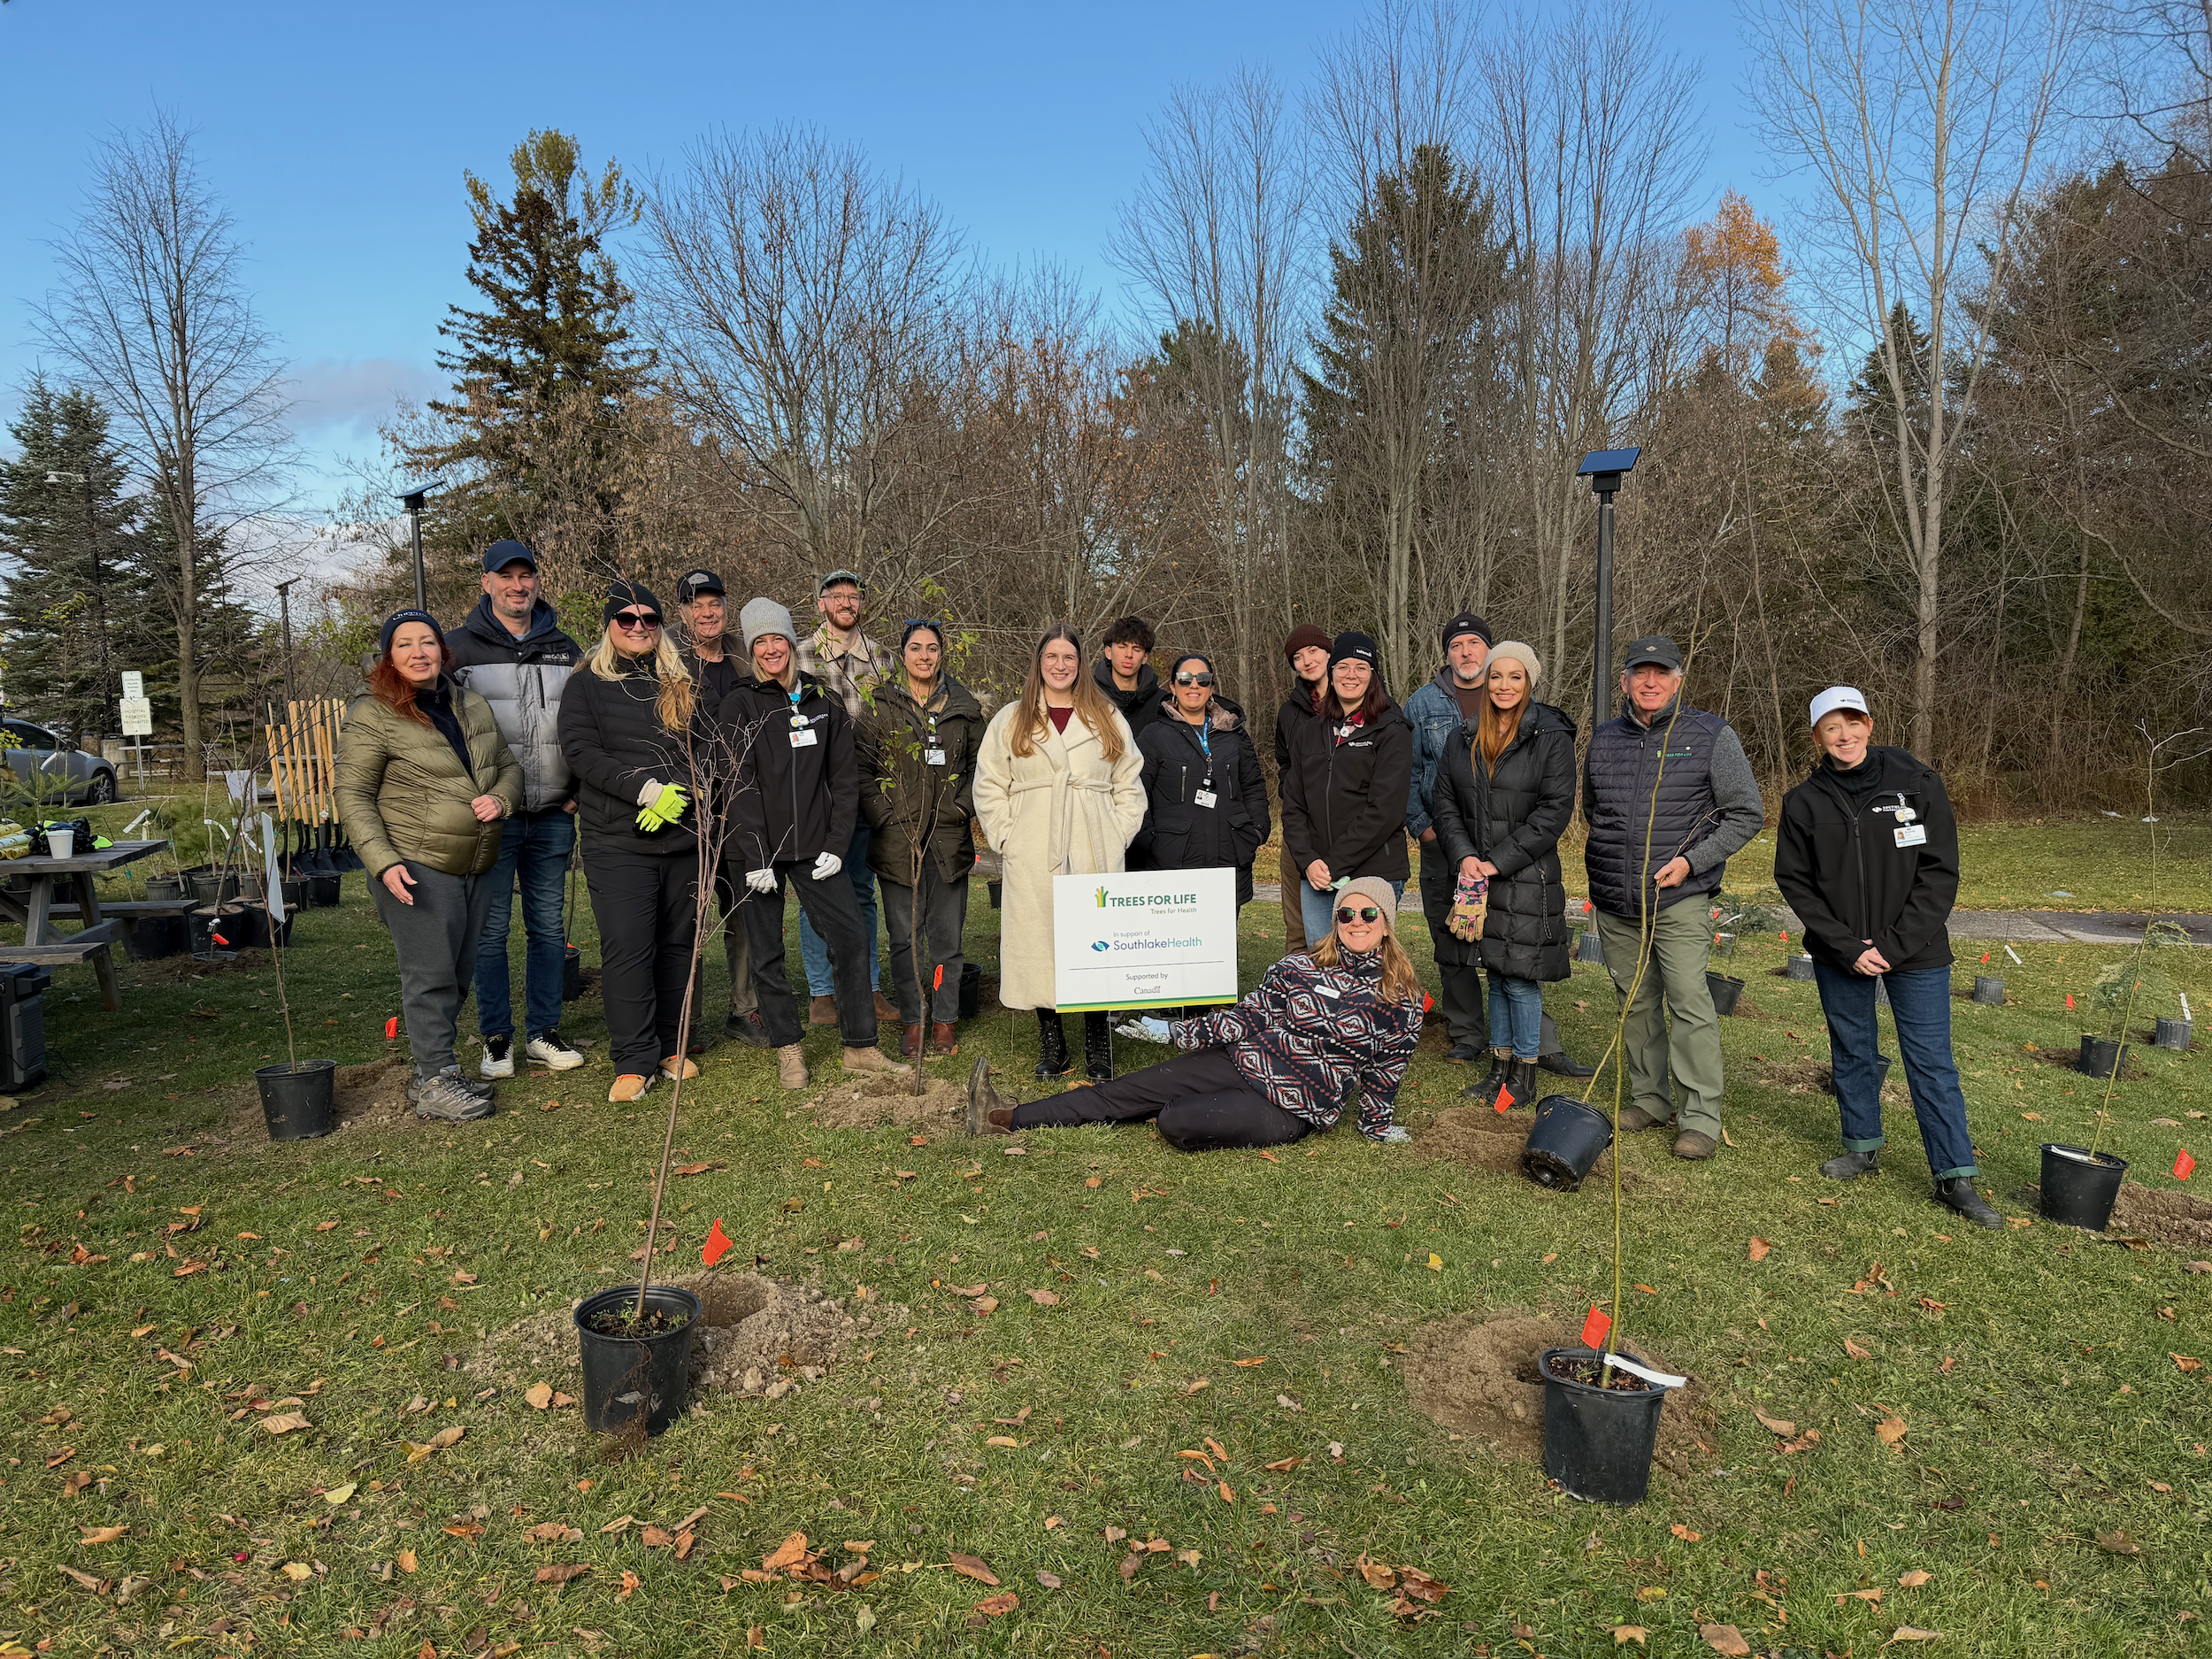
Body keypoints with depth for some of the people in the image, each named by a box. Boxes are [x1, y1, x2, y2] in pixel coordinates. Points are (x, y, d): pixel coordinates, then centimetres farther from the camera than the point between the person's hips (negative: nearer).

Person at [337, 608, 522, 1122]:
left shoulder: (473, 706, 12)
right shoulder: (373, 715, -7)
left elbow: (509, 765, 20)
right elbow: (353, 796, -8)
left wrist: (500, 798, -3)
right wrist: (383, 862, -18)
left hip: (476, 865, 7)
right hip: (416, 868, -7)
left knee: (459, 973, 13)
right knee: (431, 975, -4)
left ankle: (431, 1070, 26)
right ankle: (435, 1083, 5)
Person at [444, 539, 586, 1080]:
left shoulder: (565, 650, 13)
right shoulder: (460, 648, 1)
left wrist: (580, 789, 8)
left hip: (553, 816, 3)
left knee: (549, 927, 9)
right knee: (491, 929, 2)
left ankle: (543, 1033, 19)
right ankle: (496, 1038, 13)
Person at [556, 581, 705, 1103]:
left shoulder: (683, 687, 14)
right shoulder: (587, 686, 5)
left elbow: (705, 747, 7)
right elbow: (581, 751, -7)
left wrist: (679, 794, -11)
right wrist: (645, 788, -17)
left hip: (683, 836, 3)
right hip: (617, 842, -3)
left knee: (678, 943, 9)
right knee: (626, 948, -7)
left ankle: (672, 1047, 21)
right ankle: (634, 1061, 2)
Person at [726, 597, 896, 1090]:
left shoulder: (826, 702, 8)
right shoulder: (740, 706, -1)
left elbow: (844, 779, 8)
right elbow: (740, 786, -7)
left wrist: (837, 845, -2)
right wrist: (756, 858, -14)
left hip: (814, 847, 2)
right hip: (759, 850, -2)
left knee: (852, 939, -2)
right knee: (767, 953, 4)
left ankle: (860, 1048, 9)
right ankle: (788, 1049, 20)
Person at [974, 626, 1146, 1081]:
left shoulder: (1109, 719, 13)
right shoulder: (1010, 721, 11)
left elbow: (1129, 784, 14)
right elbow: (989, 786, 9)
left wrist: (1118, 838, 4)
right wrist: (1007, 839, -1)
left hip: (1096, 855, 0)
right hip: (1032, 860, 0)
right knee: (1039, 941, 0)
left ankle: (1097, 1046, 8)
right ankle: (1051, 1042, 12)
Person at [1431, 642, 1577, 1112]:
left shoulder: (1551, 737, -6)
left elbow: (1555, 809, -12)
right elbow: (1446, 801, 8)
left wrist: (1500, 861, -15)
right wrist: (1464, 855, -8)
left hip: (1528, 877, -5)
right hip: (1477, 875, 5)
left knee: (1521, 978, -2)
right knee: (1496, 976, 13)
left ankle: (1525, 1077, 12)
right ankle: (1500, 1068, 24)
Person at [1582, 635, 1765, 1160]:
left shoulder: (1712, 736, -2)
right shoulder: (1603, 740, 10)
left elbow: (1746, 814, -1)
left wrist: (1690, 861, -12)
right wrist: (1615, 860, 12)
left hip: (1678, 900, -4)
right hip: (1614, 902, 4)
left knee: (1688, 1001, -9)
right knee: (1636, 1001, 11)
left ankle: (1702, 1117, -2)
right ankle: (1650, 1099, 24)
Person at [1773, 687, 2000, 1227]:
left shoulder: (1917, 784, -5)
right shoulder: (1804, 802, -2)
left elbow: (1939, 873, -6)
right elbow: (1795, 881, 0)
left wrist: (1895, 946, -12)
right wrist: (1846, 947, -10)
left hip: (1915, 951, -2)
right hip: (1839, 954, 2)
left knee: (1931, 1061, -1)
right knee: (1852, 1050, 13)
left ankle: (1955, 1177, 7)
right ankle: (1862, 1146, 30)